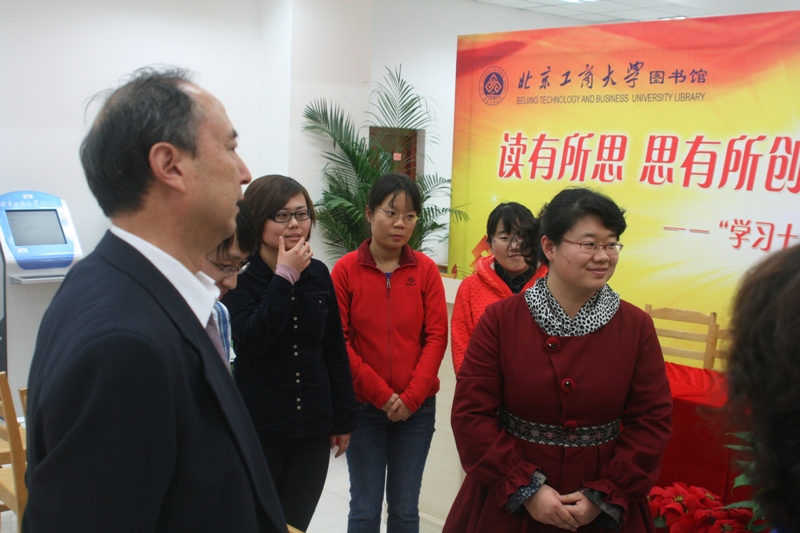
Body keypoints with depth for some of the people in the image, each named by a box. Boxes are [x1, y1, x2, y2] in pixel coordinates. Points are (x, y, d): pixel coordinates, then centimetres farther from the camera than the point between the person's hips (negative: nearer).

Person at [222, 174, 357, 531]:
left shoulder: (318, 273, 4)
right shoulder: (239, 275, -6)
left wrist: (343, 418, 9)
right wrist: (285, 277, -20)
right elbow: (254, 338, -21)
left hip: (313, 429, 3)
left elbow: (335, 350, 8)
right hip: (257, 428, -3)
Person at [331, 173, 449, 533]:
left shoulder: (426, 270, 0)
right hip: (363, 407, -1)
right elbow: (339, 341, -7)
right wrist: (380, 393, -12)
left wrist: (411, 397, -11)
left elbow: (436, 337, -3)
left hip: (417, 408, 1)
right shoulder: (345, 270, -5)